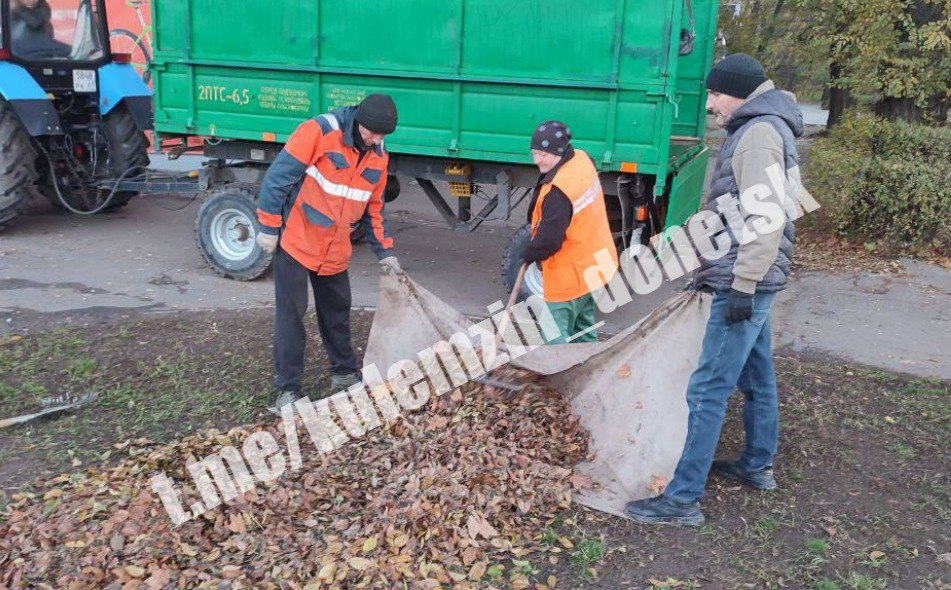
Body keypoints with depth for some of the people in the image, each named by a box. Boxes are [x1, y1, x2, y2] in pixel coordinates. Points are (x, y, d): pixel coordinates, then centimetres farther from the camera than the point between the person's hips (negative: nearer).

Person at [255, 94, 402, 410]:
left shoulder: (378, 156, 2)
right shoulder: (319, 131, -19)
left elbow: (374, 207, 14)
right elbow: (278, 176, -17)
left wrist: (384, 251, 11)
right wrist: (268, 227, -15)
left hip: (335, 251, 6)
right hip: (296, 241, -6)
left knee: (337, 311, 15)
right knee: (291, 313, -3)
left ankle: (344, 373, 32)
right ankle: (288, 388, 6)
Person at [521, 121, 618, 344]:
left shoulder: (558, 193, -31)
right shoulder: (582, 160, -2)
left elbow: (548, 240, -27)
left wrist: (528, 254, -7)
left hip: (568, 278, -10)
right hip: (592, 265, 10)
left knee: (555, 338, -1)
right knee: (583, 330, 25)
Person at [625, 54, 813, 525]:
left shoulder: (759, 132, -14)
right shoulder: (763, 129, 18)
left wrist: (743, 285, -23)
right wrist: (714, 267, 23)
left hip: (745, 283, -11)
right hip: (751, 284, 11)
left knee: (708, 389, -9)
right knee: (756, 377, 20)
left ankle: (683, 498, -5)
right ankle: (757, 466, 35)